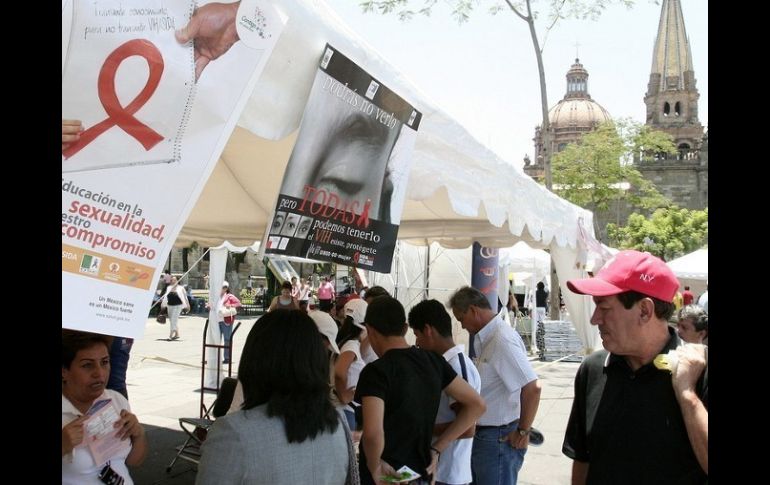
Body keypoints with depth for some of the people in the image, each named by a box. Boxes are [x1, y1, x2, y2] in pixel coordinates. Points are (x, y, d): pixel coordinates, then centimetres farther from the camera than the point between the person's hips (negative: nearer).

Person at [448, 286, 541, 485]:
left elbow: (532, 388, -27)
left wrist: (523, 431, -18)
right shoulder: (487, 338, 8)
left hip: (500, 439, -9)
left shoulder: (503, 341, -22)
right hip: (484, 435, 9)